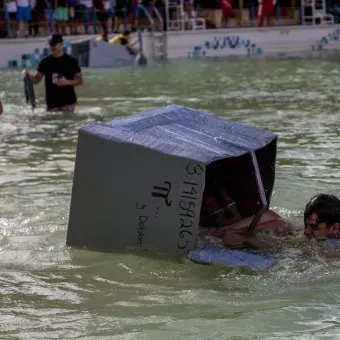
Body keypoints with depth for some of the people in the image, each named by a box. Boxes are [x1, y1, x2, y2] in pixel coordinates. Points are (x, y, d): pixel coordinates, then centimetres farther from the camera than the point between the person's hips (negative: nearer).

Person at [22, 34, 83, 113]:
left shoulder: (71, 61, 0)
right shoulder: (45, 62, 9)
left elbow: (80, 81, 3)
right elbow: (36, 79, 12)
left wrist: (67, 82, -14)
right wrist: (27, 76, -9)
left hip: (67, 103, -3)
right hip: (51, 103, 3)